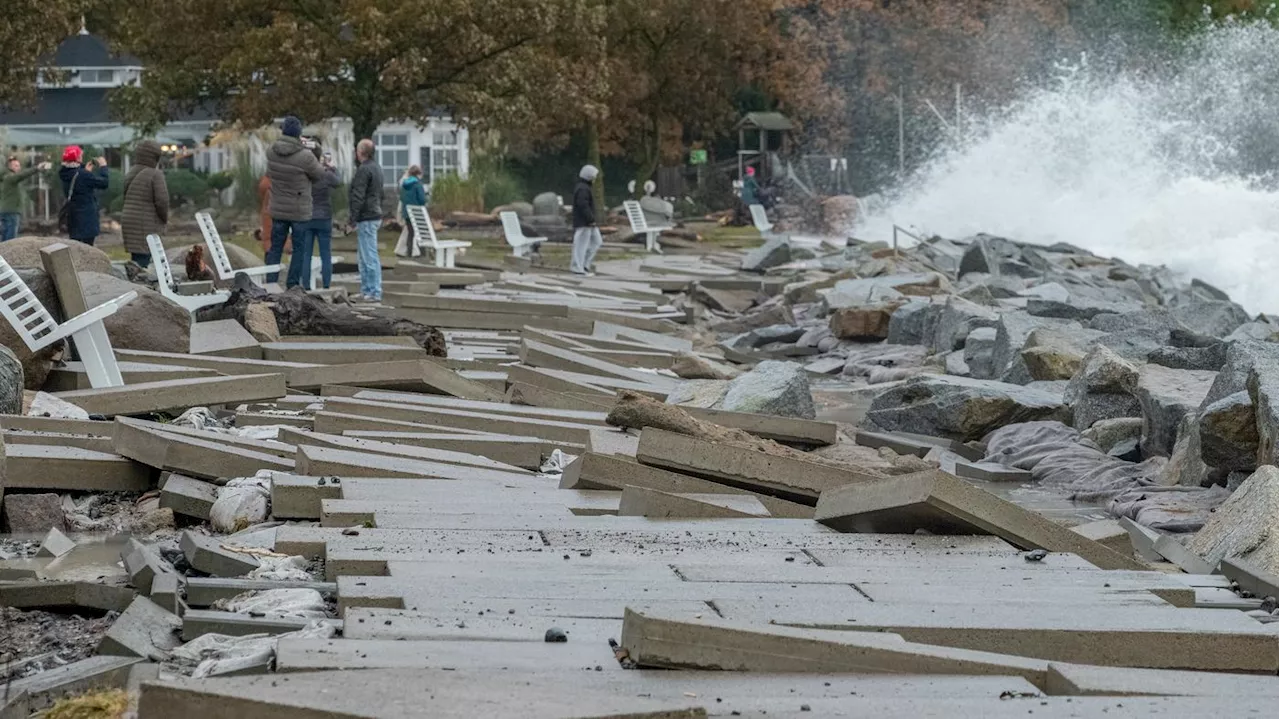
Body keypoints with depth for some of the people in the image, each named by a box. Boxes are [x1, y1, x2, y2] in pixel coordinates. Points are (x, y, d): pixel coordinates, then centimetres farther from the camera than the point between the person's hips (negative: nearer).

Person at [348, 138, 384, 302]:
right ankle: (366, 290, 20)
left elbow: (358, 197, -19)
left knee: (369, 257, -9)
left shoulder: (363, 170, -14)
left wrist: (353, 220, -17)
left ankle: (375, 292, -10)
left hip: (366, 219, -10)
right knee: (366, 256, 16)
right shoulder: (377, 168, 17)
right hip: (375, 216, 10)